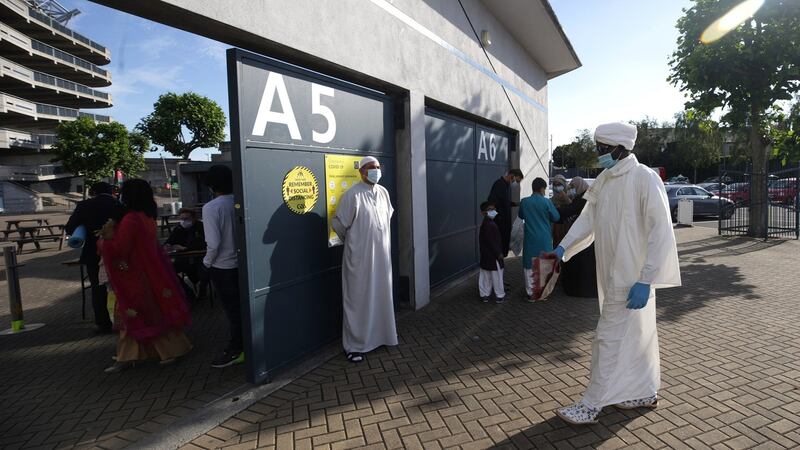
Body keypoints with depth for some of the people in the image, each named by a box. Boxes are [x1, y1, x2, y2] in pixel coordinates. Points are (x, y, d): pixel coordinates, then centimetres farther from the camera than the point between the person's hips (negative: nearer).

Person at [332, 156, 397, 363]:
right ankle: (353, 345, 13)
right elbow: (338, 224, -8)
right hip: (360, 256, -6)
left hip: (381, 253, 6)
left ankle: (381, 335, 33)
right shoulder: (352, 195, -14)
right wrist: (352, 241, 7)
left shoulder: (383, 192, 5)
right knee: (358, 299, 2)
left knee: (381, 296, 16)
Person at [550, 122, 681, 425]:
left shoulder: (645, 178, -17)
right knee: (635, 334, 20)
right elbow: (588, 218, 12)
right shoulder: (604, 180, 6)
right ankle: (646, 393, 37)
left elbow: (661, 232, -19)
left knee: (610, 338, -1)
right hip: (611, 274, 8)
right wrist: (563, 248, -2)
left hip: (630, 277, -8)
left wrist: (645, 280, -22)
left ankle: (591, 407, 10)